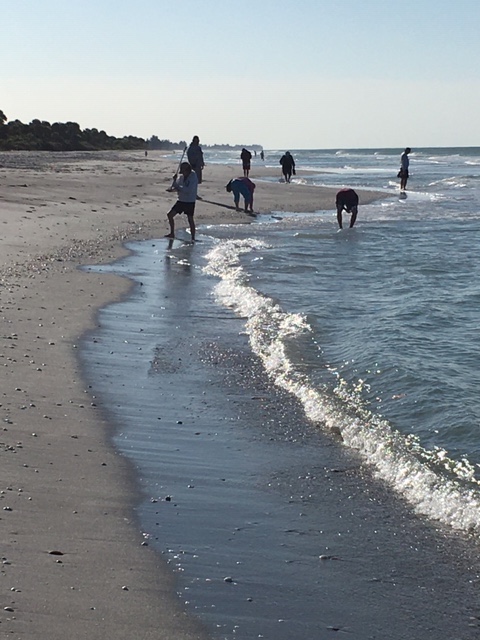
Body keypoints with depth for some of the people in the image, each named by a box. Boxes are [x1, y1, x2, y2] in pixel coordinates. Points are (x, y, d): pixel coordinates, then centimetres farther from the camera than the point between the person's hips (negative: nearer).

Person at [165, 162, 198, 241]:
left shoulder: (193, 177, -16)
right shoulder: (182, 177, 4)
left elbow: (189, 190, -26)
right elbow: (174, 187, 6)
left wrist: (178, 187, -21)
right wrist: (175, 180, -13)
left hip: (190, 202, -7)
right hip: (181, 200, 7)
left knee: (190, 219, -5)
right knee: (170, 215, 4)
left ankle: (193, 238, 6)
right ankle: (172, 233, 17)